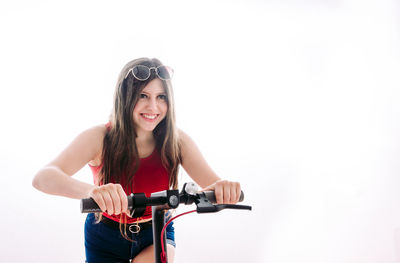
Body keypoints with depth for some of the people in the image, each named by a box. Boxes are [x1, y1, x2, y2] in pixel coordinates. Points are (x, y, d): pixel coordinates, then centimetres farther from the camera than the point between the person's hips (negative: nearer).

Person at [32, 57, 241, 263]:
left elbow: (213, 184, -24)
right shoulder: (100, 138, -23)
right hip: (105, 239, 0)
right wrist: (91, 190, -60)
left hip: (156, 234, 0)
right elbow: (42, 178, -38)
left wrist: (224, 188, -51)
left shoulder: (177, 141, -16)